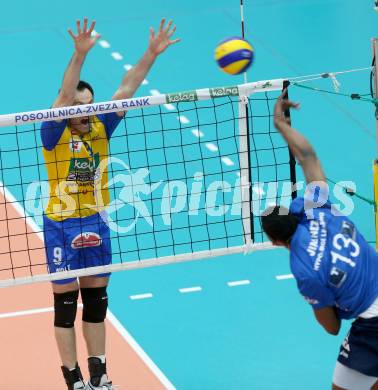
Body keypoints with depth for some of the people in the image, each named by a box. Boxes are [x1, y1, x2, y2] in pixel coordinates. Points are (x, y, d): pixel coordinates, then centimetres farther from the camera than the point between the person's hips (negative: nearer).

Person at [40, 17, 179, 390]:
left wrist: (151, 54, -12)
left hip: (96, 223, 5)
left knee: (96, 301, 13)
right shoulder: (54, 133, -13)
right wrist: (80, 53, -41)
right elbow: (65, 94, -28)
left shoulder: (100, 128, 0)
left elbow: (126, 89, -3)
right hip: (61, 226, -5)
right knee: (66, 304, 3)